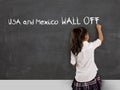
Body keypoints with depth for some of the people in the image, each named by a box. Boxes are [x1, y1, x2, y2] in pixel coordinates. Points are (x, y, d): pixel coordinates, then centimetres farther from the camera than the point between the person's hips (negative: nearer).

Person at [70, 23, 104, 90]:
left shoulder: (74, 50, -10)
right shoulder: (91, 46, -14)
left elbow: (73, 64, -2)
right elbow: (101, 39, 4)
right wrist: (99, 28, 19)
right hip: (92, 77, -1)